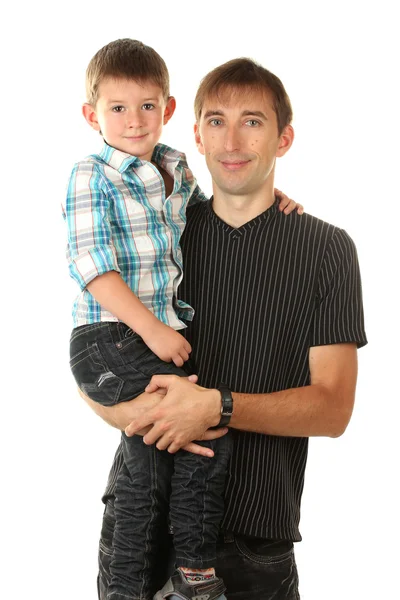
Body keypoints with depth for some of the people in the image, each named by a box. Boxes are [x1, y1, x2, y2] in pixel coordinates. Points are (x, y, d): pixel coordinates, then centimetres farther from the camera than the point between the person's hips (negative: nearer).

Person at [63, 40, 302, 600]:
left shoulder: (176, 169, 13)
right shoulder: (92, 176, -6)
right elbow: (91, 264, -16)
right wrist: (152, 328, -23)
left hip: (164, 335, 7)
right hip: (108, 339, -7)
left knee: (150, 466, 9)